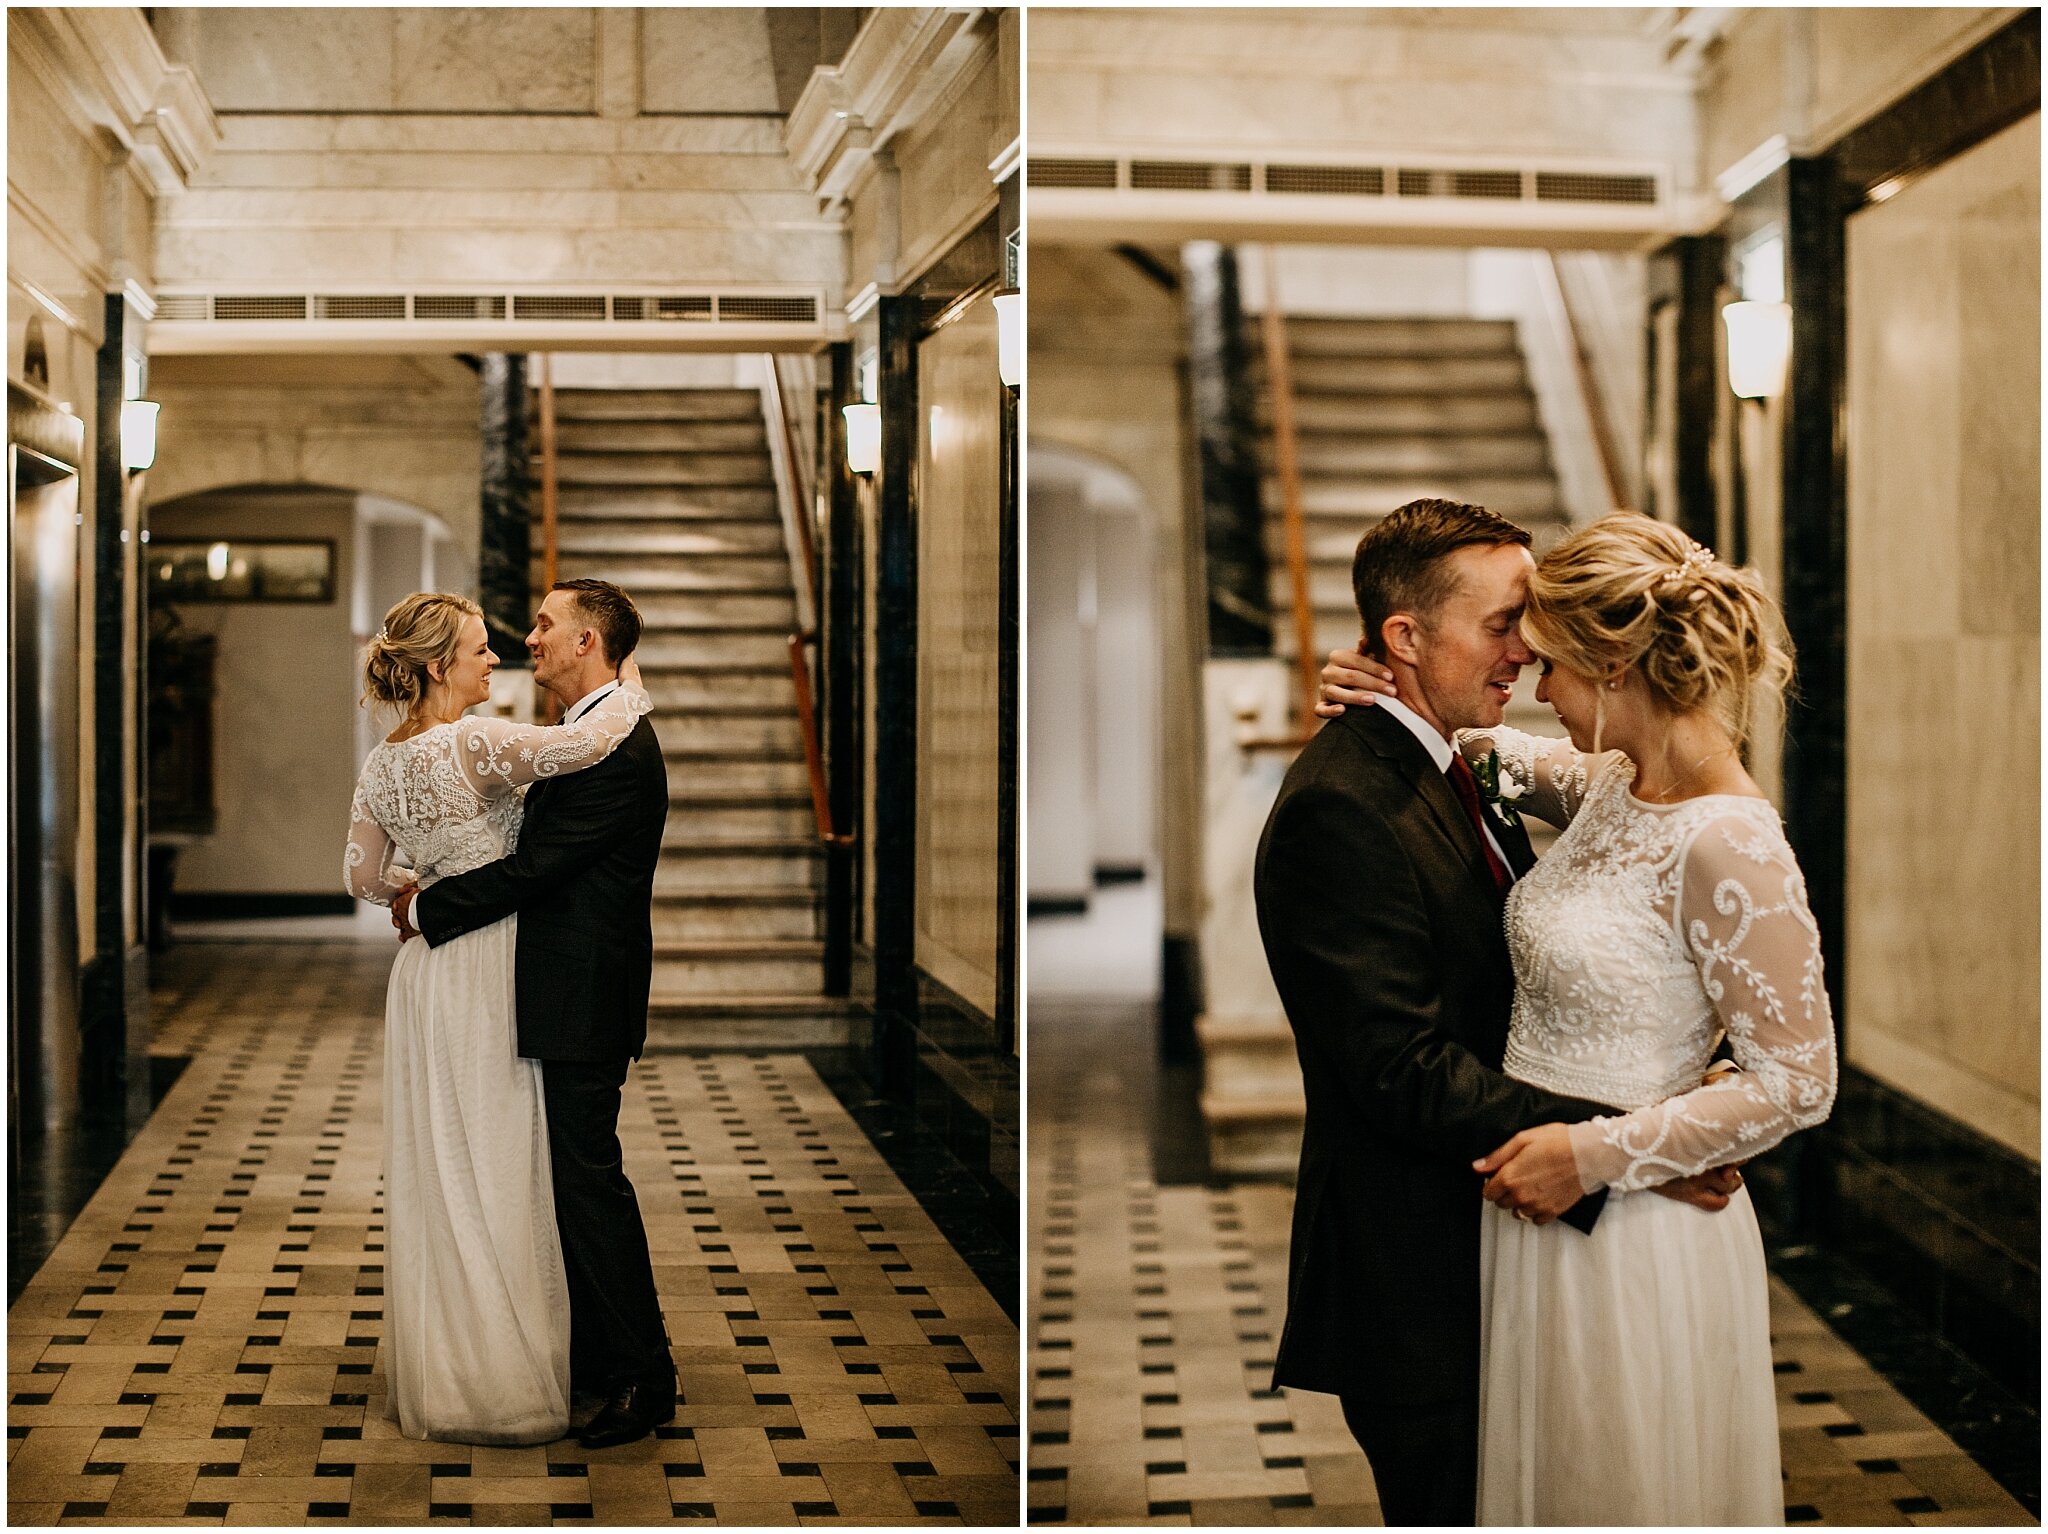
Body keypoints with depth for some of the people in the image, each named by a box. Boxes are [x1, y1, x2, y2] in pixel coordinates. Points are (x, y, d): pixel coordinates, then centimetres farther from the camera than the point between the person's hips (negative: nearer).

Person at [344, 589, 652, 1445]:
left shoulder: (382, 765, 6)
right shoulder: (473, 746, -19)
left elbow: (364, 877, 14)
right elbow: (590, 741, -29)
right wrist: (630, 692, -10)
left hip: (427, 971, 8)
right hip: (485, 968, -8)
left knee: (434, 1170, 14)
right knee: (493, 1174, -1)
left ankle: (433, 1368, 23)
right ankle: (497, 1382, 6)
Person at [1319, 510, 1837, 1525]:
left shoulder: (1727, 846, -24)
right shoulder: (1612, 786, 1)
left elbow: (1796, 1083, -20)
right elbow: (1524, 765, 26)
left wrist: (1595, 1155, -21)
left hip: (1638, 1238, -8)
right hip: (1543, 1211, 8)